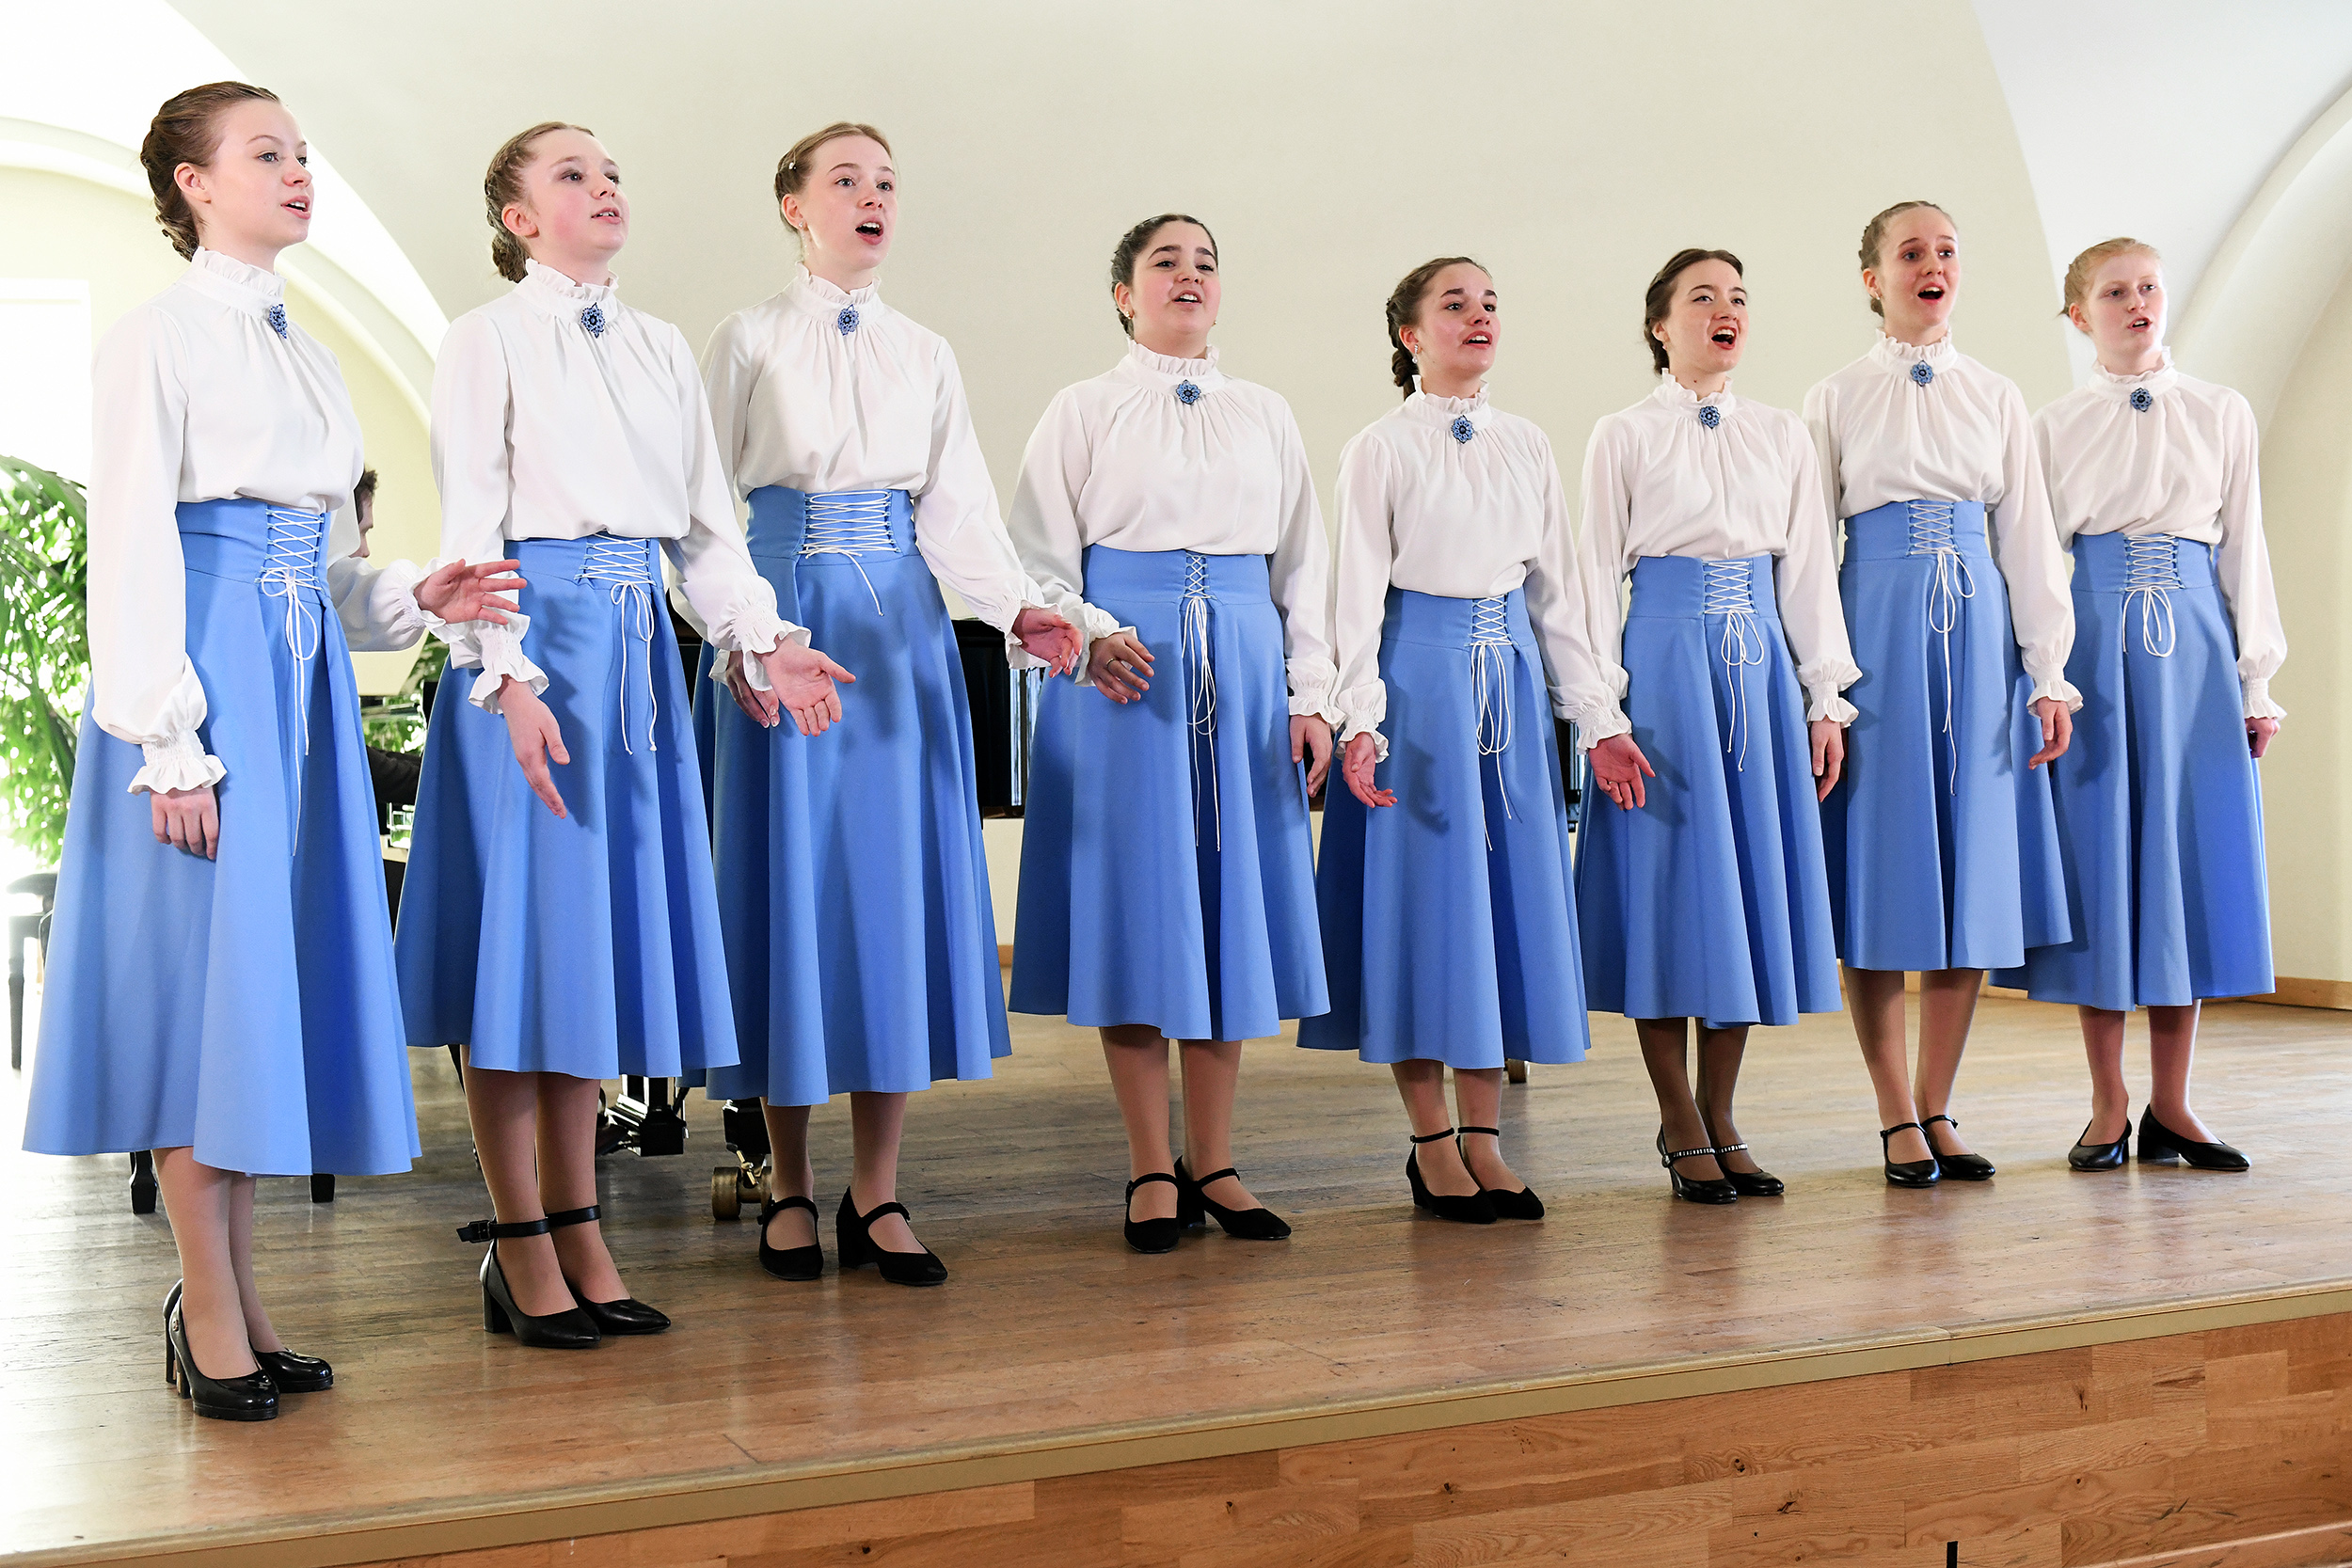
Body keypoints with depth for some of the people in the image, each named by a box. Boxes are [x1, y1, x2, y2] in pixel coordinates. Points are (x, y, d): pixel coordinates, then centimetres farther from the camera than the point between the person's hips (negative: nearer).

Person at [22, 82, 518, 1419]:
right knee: (201, 969, -5)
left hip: (304, 677, 7)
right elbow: (132, 553, -9)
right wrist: (171, 744, -16)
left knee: (275, 967, 7)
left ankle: (236, 1299, 16)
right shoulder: (160, 340, -3)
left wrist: (413, 599, 3)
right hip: (211, 668, -7)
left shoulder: (305, 350, 19)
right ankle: (213, 1312, 4)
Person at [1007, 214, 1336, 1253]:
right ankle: (1153, 1173, 6)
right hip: (1123, 667, -3)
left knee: (1231, 903, 3)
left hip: (1243, 670, 3)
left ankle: (1214, 1164, 12)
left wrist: (1311, 696, 6)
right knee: (1136, 904, -2)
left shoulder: (1266, 417, 15)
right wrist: (1089, 634, -17)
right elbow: (1038, 555, 1)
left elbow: (1303, 565, 14)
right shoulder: (1084, 411, 7)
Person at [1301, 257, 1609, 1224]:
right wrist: (1361, 718, -17)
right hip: (1419, 675, -5)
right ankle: (1433, 1146, 8)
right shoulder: (1382, 448, -2)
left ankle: (1483, 1140, 12)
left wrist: (1593, 711, 8)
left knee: (1508, 891, 4)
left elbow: (1557, 589, 13)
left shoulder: (1527, 446, 11)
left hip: (1513, 677, 5)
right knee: (1426, 894, -2)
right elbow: (1358, 591, -6)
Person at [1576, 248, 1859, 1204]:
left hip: (1760, 667, 4)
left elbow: (1808, 573, 12)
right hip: (1665, 661, -4)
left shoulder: (1784, 436, 12)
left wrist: (1824, 697, 6)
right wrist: (1604, 715, -9)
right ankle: (1682, 1131, 8)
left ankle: (1720, 1118, 15)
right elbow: (1598, 577, -1)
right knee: (1674, 879, -2)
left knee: (1751, 876, 4)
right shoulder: (1624, 437, 1)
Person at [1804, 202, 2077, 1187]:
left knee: (1973, 871, 2)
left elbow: (2028, 540, 11)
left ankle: (1937, 1109, 12)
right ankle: (1897, 1118, 6)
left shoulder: (1997, 399, 13)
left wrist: (2048, 675, 3)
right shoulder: (1836, 401, 5)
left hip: (1978, 635, 3)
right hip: (1878, 633, -3)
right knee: (1884, 872, -3)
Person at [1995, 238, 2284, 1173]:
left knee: (2190, 857, 0)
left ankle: (2170, 1107, 7)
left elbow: (2243, 550, 10)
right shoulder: (2053, 429, 8)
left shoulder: (2223, 417, 11)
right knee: (2100, 859, -1)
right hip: (2091, 649, -1)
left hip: (2194, 648, 1)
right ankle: (2108, 1110, 6)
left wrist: (2255, 682, 5)